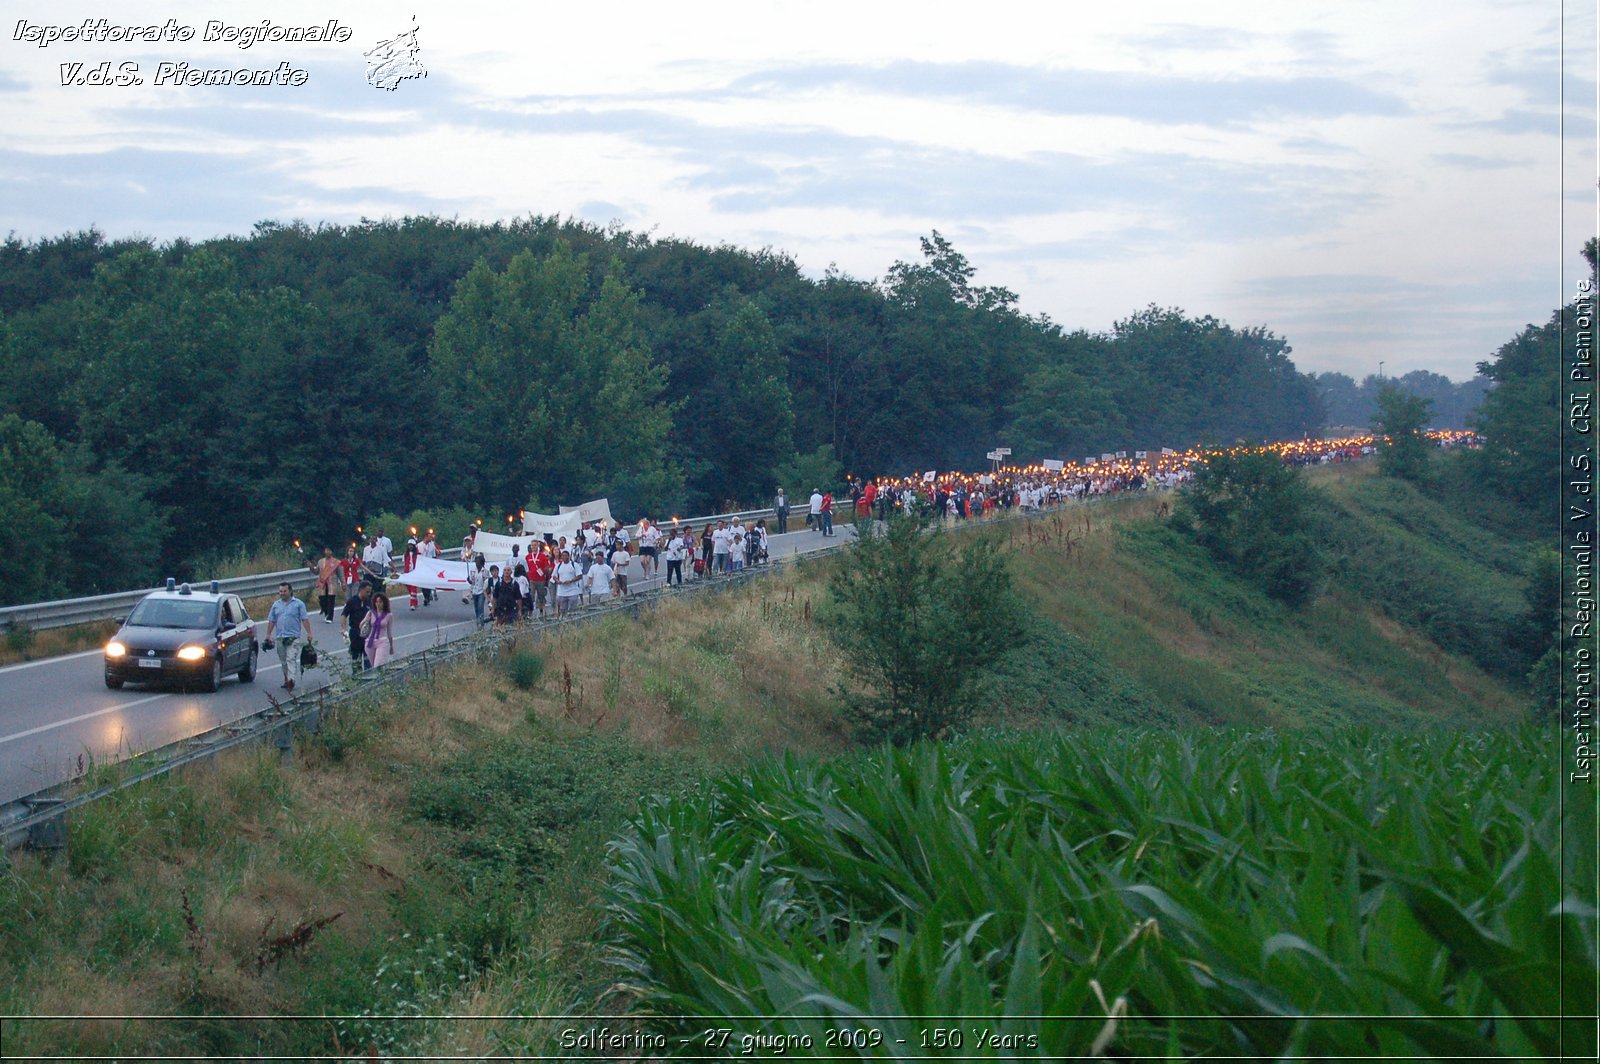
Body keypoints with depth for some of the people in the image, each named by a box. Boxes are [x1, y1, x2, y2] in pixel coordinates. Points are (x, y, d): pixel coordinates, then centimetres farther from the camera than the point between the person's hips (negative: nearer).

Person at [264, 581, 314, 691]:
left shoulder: (298, 604, 3)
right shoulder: (276, 605, 14)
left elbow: (305, 619, -1)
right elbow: (271, 621, 15)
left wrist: (309, 633, -8)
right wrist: (268, 635, 9)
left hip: (293, 636, -5)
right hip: (280, 637, 5)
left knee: (291, 659, -15)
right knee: (283, 661, 11)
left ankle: (291, 679, -23)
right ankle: (286, 679, 21)